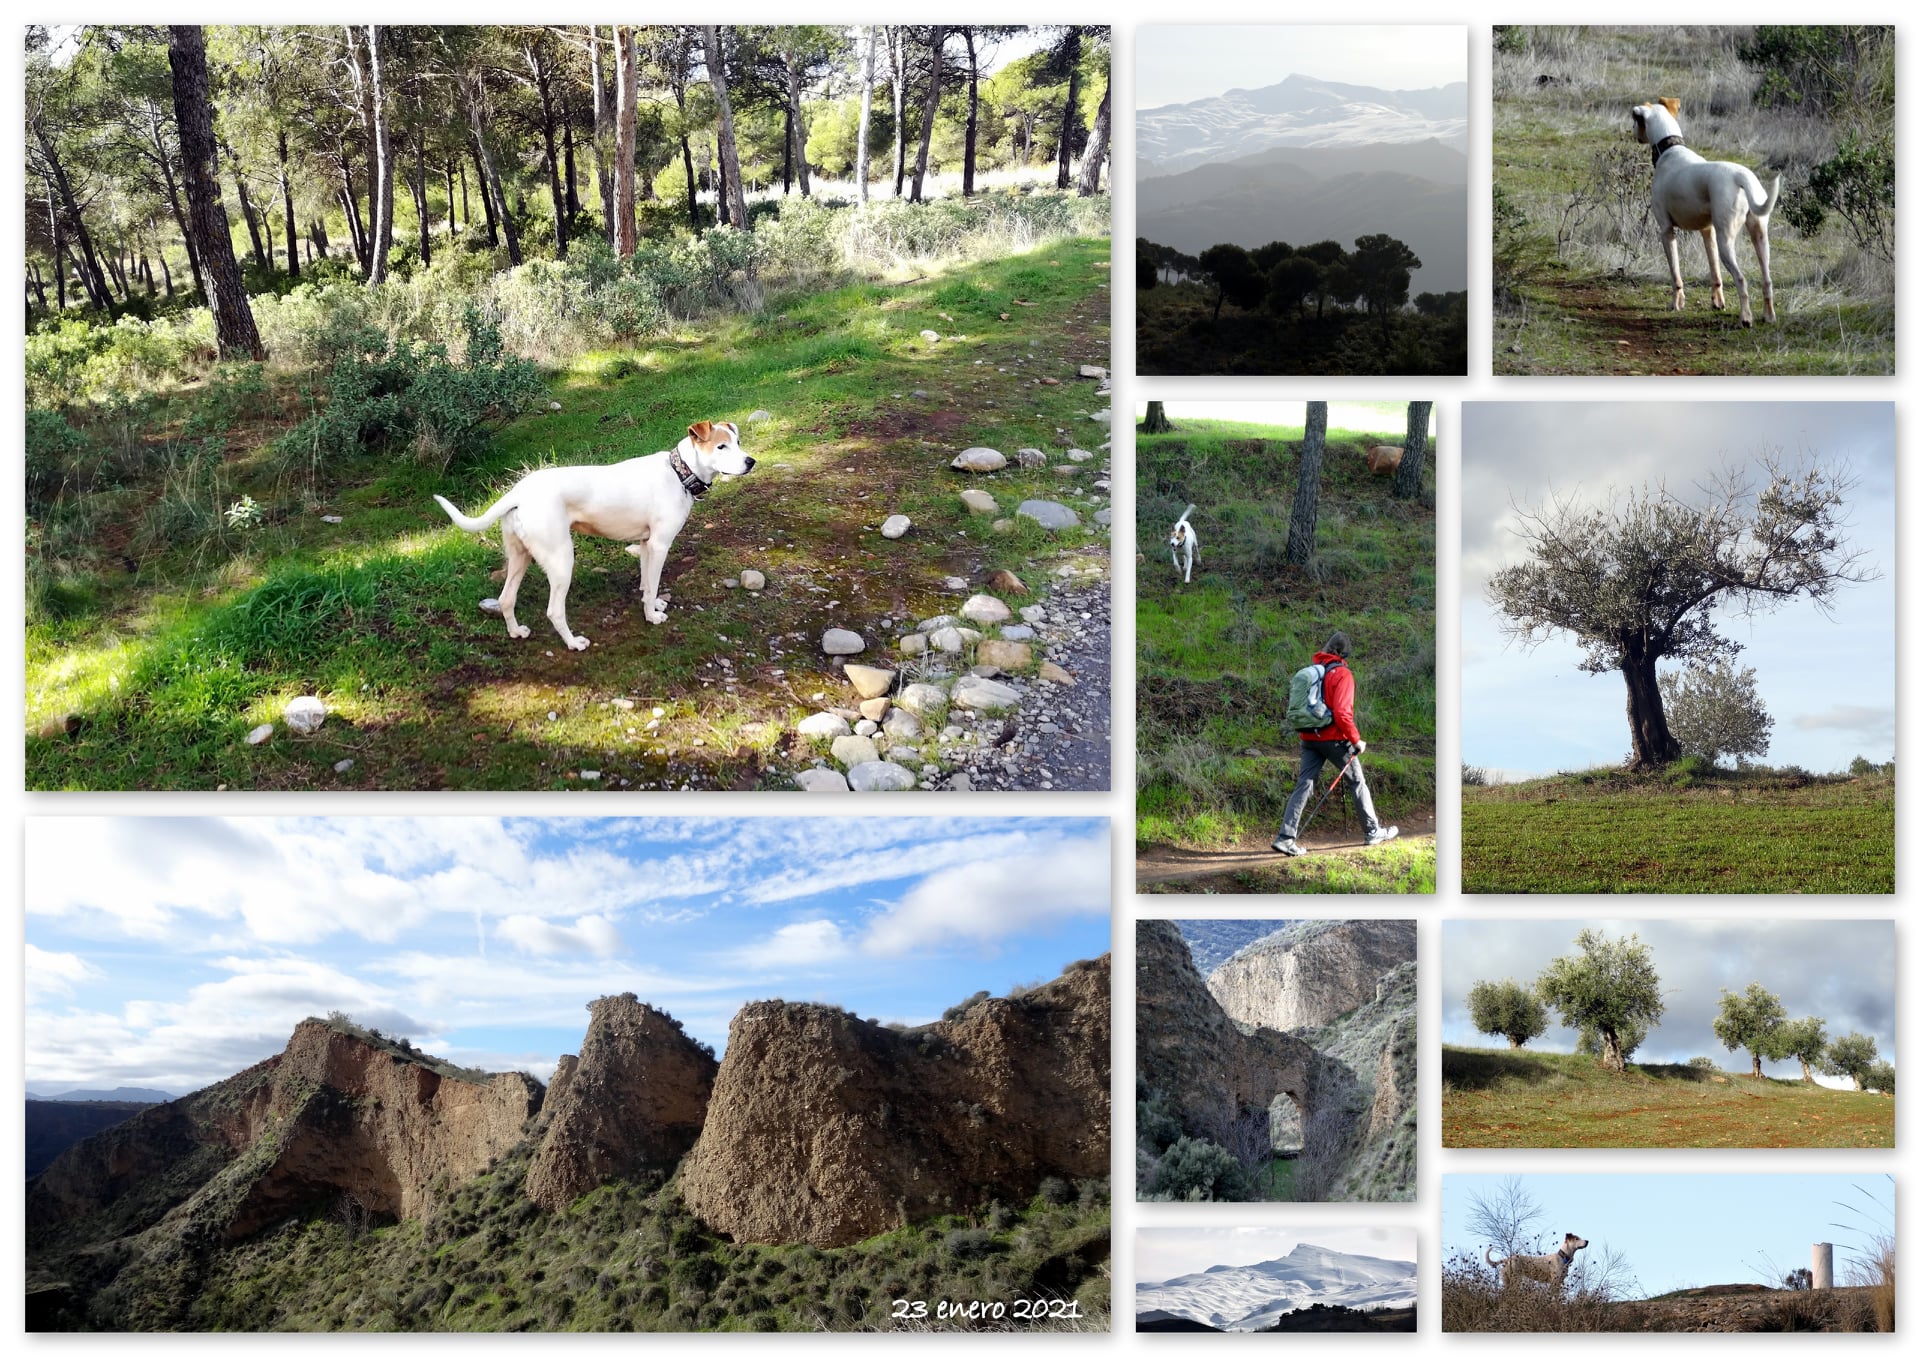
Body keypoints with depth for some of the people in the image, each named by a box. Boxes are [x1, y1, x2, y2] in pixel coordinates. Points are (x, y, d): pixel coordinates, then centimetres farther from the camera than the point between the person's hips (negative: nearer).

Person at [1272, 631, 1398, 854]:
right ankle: (1373, 831, 21)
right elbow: (1342, 712, -19)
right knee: (1357, 782, 11)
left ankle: (1285, 838, -8)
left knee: (1303, 785, 2)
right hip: (1334, 739, -6)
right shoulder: (1342, 674, -11)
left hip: (1308, 738, 6)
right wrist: (1356, 740, -11)